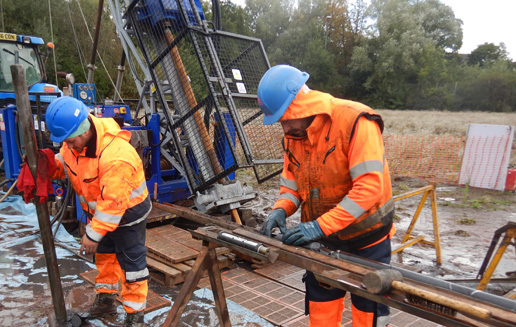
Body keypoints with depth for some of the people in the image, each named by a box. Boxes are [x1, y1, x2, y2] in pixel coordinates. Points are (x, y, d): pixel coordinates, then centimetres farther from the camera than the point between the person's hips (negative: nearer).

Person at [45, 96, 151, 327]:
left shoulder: (116, 156, -39)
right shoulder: (74, 139, -13)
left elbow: (113, 202, -34)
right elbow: (64, 163, 5)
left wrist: (93, 234, -27)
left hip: (127, 212, -8)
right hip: (98, 210, 9)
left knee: (131, 262, 3)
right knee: (103, 254, 23)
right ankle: (106, 299, 43)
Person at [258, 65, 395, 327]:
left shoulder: (355, 121, -23)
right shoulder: (292, 134, -1)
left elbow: (369, 186, -29)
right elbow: (291, 182, 6)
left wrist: (320, 226, -31)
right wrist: (281, 209, -15)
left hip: (365, 239, -5)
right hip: (323, 240, 6)